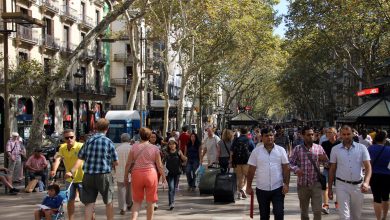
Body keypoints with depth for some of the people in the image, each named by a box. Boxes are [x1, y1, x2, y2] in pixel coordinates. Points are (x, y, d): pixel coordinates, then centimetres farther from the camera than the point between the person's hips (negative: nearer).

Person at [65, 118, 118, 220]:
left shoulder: (89, 141, 6)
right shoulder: (108, 142, -3)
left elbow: (80, 158, 3)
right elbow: (116, 162, -1)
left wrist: (72, 171, 5)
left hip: (88, 175, 3)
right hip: (104, 175, -3)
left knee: (89, 203, 6)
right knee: (109, 202, 15)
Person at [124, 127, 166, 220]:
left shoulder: (134, 147, 1)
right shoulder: (154, 148, -2)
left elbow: (128, 164, 1)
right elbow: (159, 165, -1)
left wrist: (126, 176, 11)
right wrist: (163, 176, 13)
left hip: (136, 174, 2)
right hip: (150, 174, -1)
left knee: (137, 201, 12)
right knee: (150, 201, 10)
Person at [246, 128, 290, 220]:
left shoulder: (281, 150, 1)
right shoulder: (256, 151, 0)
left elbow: (286, 168, 2)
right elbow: (251, 171, 2)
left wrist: (286, 184, -6)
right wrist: (248, 186, 0)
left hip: (278, 188, -1)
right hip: (261, 189, 1)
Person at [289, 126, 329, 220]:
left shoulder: (319, 148, 2)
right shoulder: (297, 149, 1)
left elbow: (327, 163, 7)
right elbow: (291, 163, 3)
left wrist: (324, 159, -16)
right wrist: (296, 169, -18)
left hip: (316, 183, -1)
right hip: (302, 184, 1)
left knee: (317, 210, -8)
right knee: (303, 211, 13)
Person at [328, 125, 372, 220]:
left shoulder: (361, 148, 1)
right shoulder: (335, 149, 2)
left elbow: (368, 167, -5)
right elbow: (332, 169, 8)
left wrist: (366, 182, -23)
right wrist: (329, 188, 6)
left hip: (358, 186, 1)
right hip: (342, 185, -1)